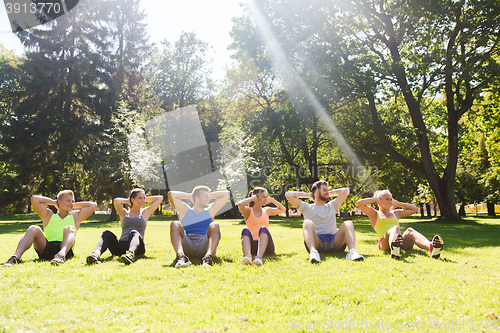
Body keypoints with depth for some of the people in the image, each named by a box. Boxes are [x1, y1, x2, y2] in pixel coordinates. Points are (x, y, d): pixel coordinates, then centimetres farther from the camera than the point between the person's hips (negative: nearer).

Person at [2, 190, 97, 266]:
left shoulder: (75, 217, 28)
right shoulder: (48, 215, 26)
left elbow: (93, 205, 23)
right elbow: (34, 199, 16)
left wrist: (74, 205, 29)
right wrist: (54, 202, 25)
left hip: (65, 248, -1)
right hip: (45, 249, 1)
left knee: (69, 228, -29)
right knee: (34, 229, -22)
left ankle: (61, 255, -58)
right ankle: (16, 257, -41)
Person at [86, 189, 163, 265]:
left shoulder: (145, 212, 21)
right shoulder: (124, 213, 20)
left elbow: (160, 198, 19)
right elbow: (116, 201, 0)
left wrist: (145, 199, 26)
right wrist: (128, 201, 17)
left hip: (137, 247, -2)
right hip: (121, 247, 2)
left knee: (134, 233, -34)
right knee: (107, 234, -24)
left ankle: (131, 253, -67)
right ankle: (96, 253, -52)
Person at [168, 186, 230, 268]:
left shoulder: (210, 210, 23)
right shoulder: (185, 210, 20)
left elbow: (226, 193, 22)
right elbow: (171, 194, 8)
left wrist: (209, 195, 27)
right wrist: (190, 196, 20)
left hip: (204, 248, 1)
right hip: (187, 248, 0)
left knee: (215, 226, -23)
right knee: (175, 224, -21)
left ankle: (208, 257, -47)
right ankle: (180, 256, -47)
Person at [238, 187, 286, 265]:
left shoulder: (267, 211, 23)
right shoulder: (248, 211, 11)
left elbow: (282, 210, 36)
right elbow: (240, 204, -12)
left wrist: (272, 200, 24)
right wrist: (253, 198, 2)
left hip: (266, 245, 2)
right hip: (252, 246, -2)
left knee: (263, 229, -30)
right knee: (245, 231, -32)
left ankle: (259, 257, -56)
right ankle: (248, 256, -59)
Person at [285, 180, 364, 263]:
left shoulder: (332, 206, 32)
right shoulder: (307, 208, 22)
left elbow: (346, 190, 37)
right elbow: (288, 194, 16)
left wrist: (329, 193, 33)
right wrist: (308, 195, 24)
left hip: (334, 242, 3)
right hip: (316, 242, -3)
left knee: (348, 224, -21)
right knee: (307, 223, -31)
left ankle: (352, 251, -46)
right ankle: (313, 252, -56)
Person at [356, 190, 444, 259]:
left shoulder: (396, 213, 32)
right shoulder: (374, 214, 18)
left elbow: (415, 209, 39)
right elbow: (360, 203, 1)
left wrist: (398, 204, 33)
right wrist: (376, 199, 13)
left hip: (402, 242, 4)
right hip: (385, 243, -4)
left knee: (410, 231, -29)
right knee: (395, 228, -35)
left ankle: (431, 247, -62)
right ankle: (394, 249, -73)